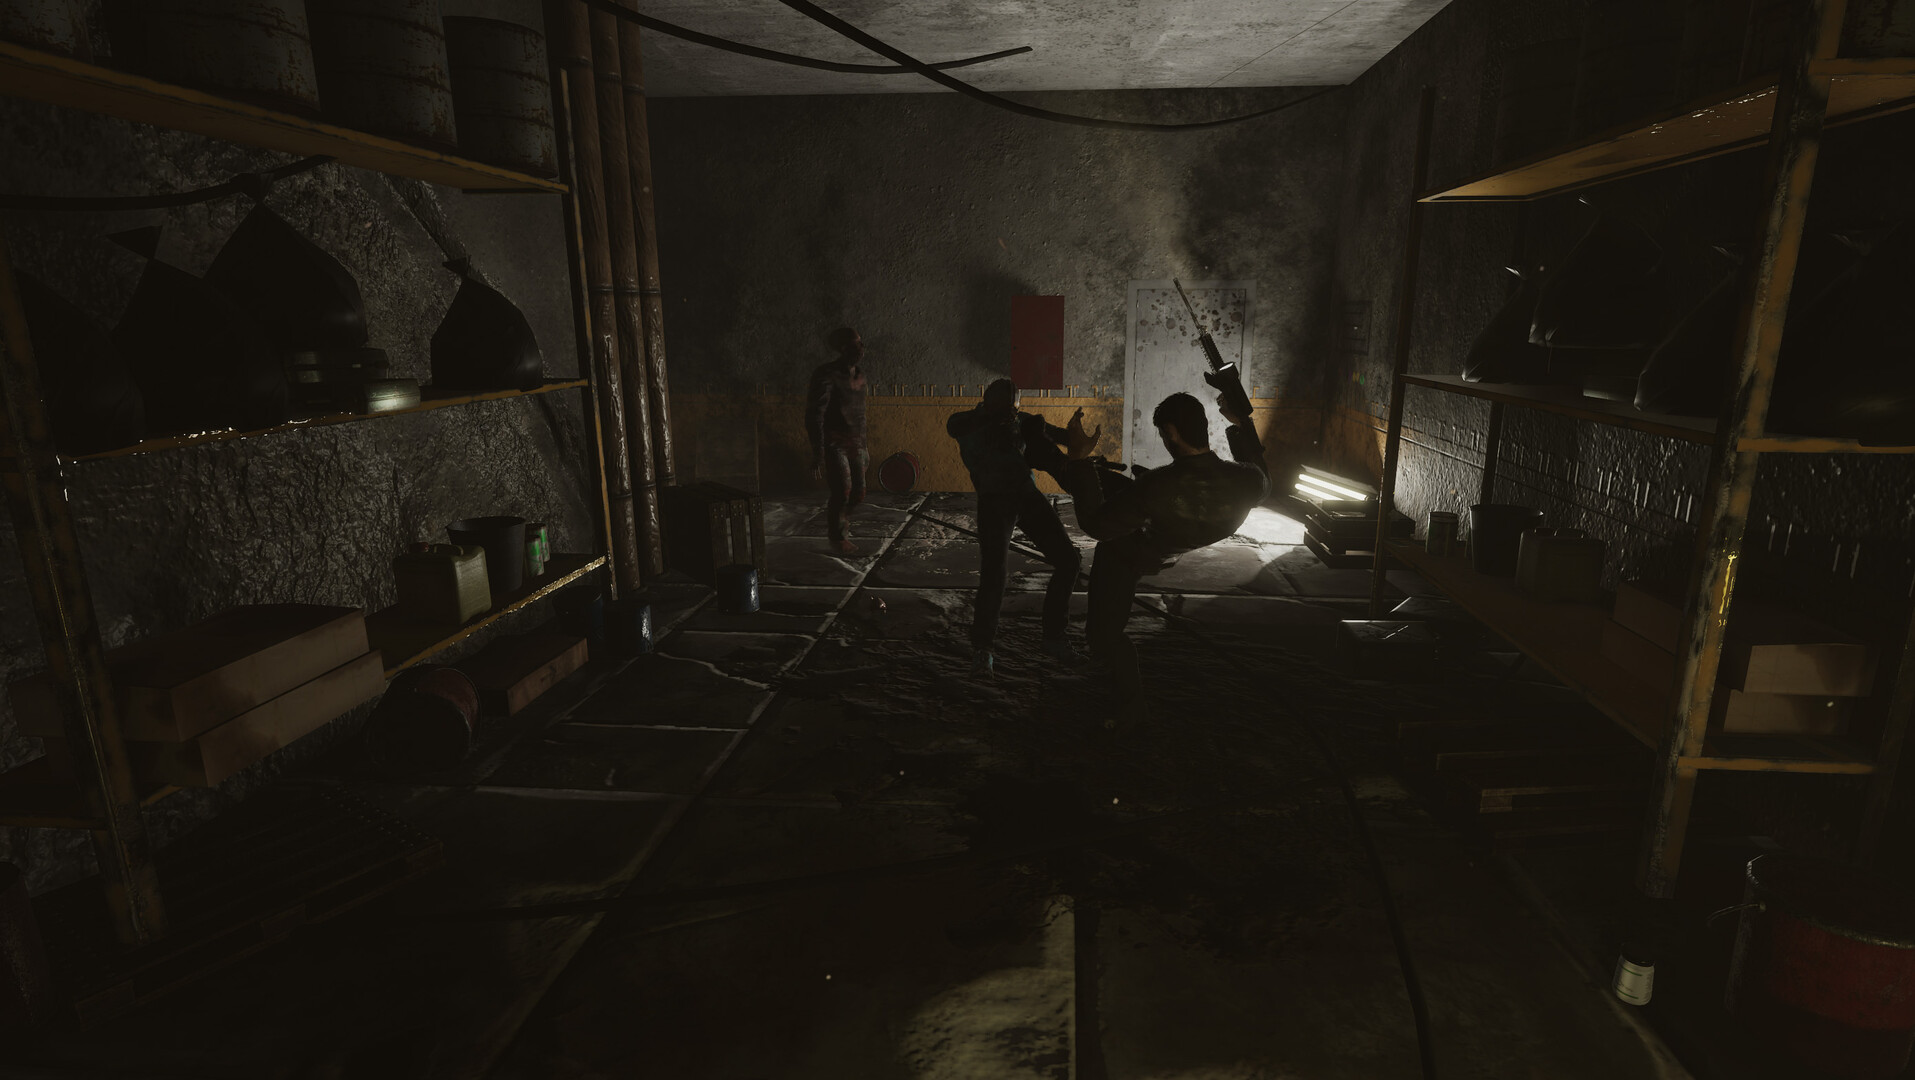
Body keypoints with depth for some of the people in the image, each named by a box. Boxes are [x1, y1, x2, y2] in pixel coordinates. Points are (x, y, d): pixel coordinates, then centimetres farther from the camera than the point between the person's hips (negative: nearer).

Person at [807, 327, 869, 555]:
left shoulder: (861, 375, 8)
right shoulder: (826, 376, -15)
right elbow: (814, 416, -18)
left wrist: (863, 449, 21)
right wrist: (817, 454, -22)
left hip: (854, 444, 7)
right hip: (833, 443, -7)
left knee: (858, 494, 4)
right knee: (842, 491, -12)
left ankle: (832, 512, 37)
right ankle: (837, 537, 12)